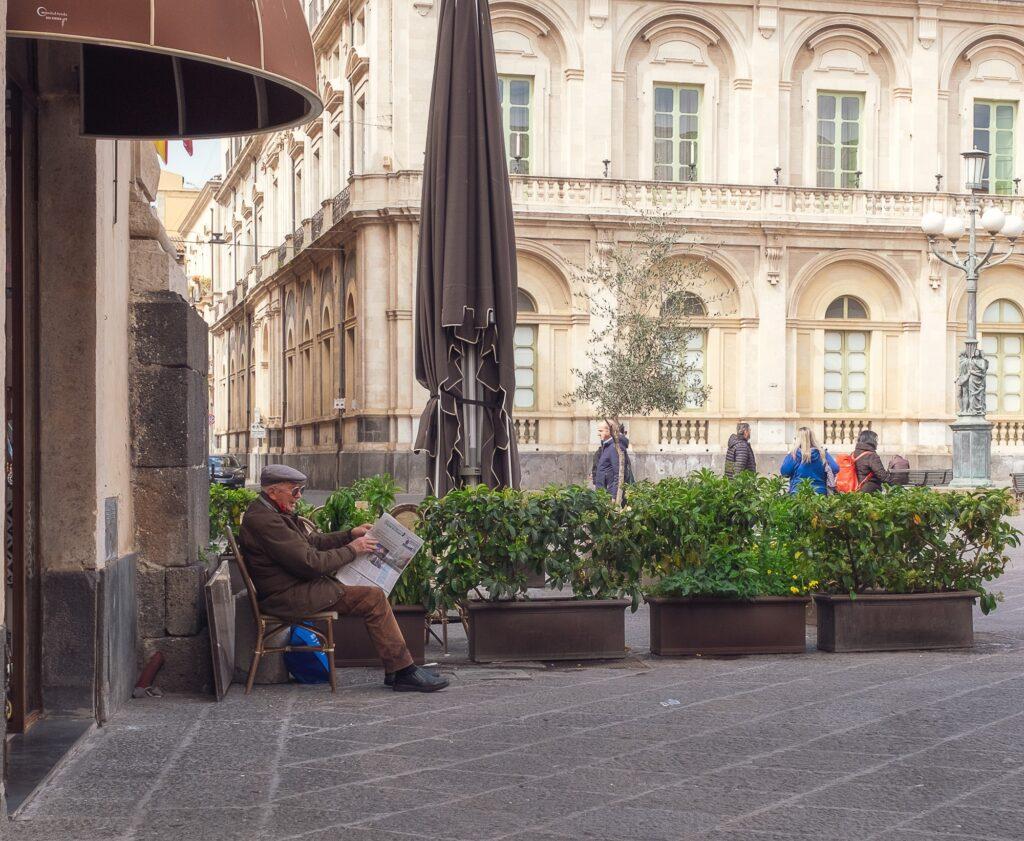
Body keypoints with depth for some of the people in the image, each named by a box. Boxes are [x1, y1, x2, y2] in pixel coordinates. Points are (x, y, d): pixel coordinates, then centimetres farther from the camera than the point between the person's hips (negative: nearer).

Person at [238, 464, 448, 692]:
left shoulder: (270, 513, 14)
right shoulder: (263, 521, -21)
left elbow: (312, 541, 21)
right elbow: (310, 563, -22)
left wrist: (351, 535, 11)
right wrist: (351, 549, -11)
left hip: (297, 586, 11)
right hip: (288, 596, -11)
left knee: (374, 594, 6)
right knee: (374, 599, -15)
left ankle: (395, 670, 4)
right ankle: (403, 672, -9)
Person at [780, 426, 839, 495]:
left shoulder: (794, 454, -7)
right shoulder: (822, 454, 1)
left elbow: (784, 472, -5)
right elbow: (835, 469, -2)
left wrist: (789, 455, 6)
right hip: (819, 492, 3)